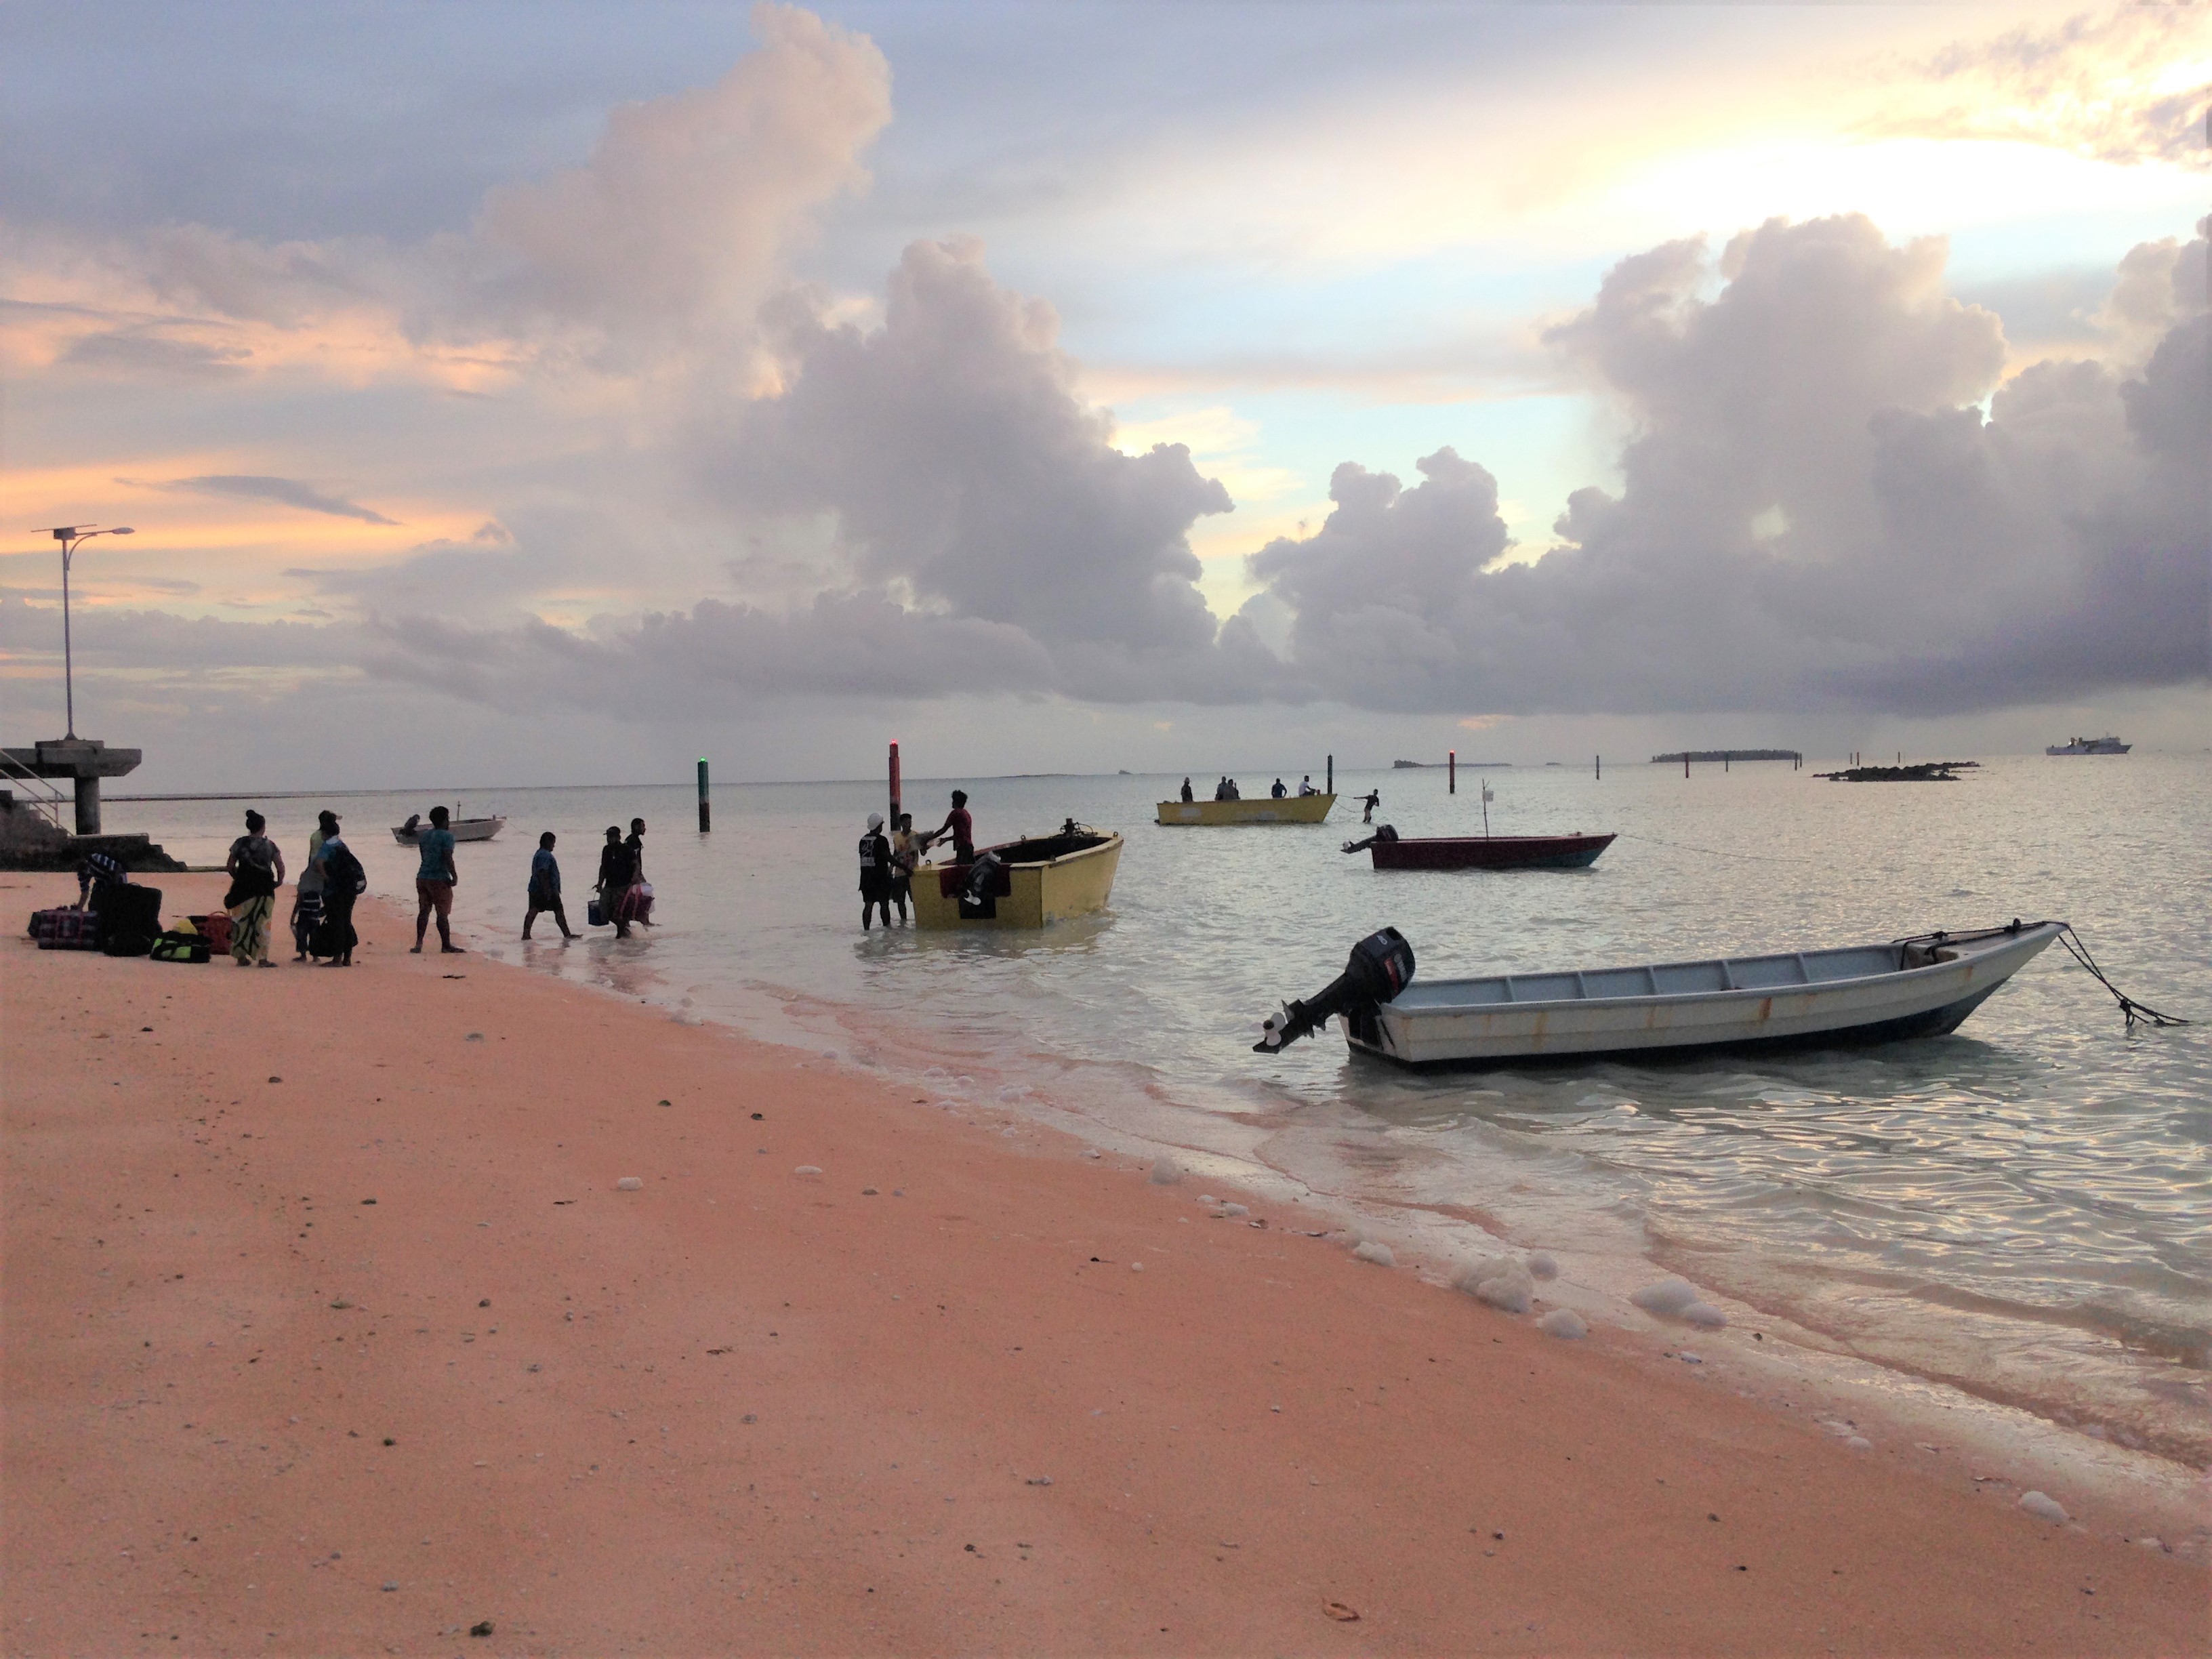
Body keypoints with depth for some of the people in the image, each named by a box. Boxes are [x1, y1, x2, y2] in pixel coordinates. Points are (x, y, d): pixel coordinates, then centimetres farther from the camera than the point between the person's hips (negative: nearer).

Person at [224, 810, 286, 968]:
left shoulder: (240, 843, 1)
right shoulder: (269, 845, -3)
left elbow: (229, 866, 2)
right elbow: (281, 867, -5)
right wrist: (279, 881, 11)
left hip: (243, 888, 1)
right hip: (264, 889, -1)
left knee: (242, 921, 11)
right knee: (262, 922, 5)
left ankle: (241, 957, 14)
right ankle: (262, 959, 3)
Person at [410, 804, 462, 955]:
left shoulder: (424, 835, 12)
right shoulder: (447, 836, -11)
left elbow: (424, 856, 17)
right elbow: (448, 858, -19)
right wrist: (454, 876, -12)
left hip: (422, 878, 7)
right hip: (440, 880, -7)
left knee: (424, 911, 10)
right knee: (443, 914, 0)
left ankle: (419, 944, 6)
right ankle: (446, 945, 5)